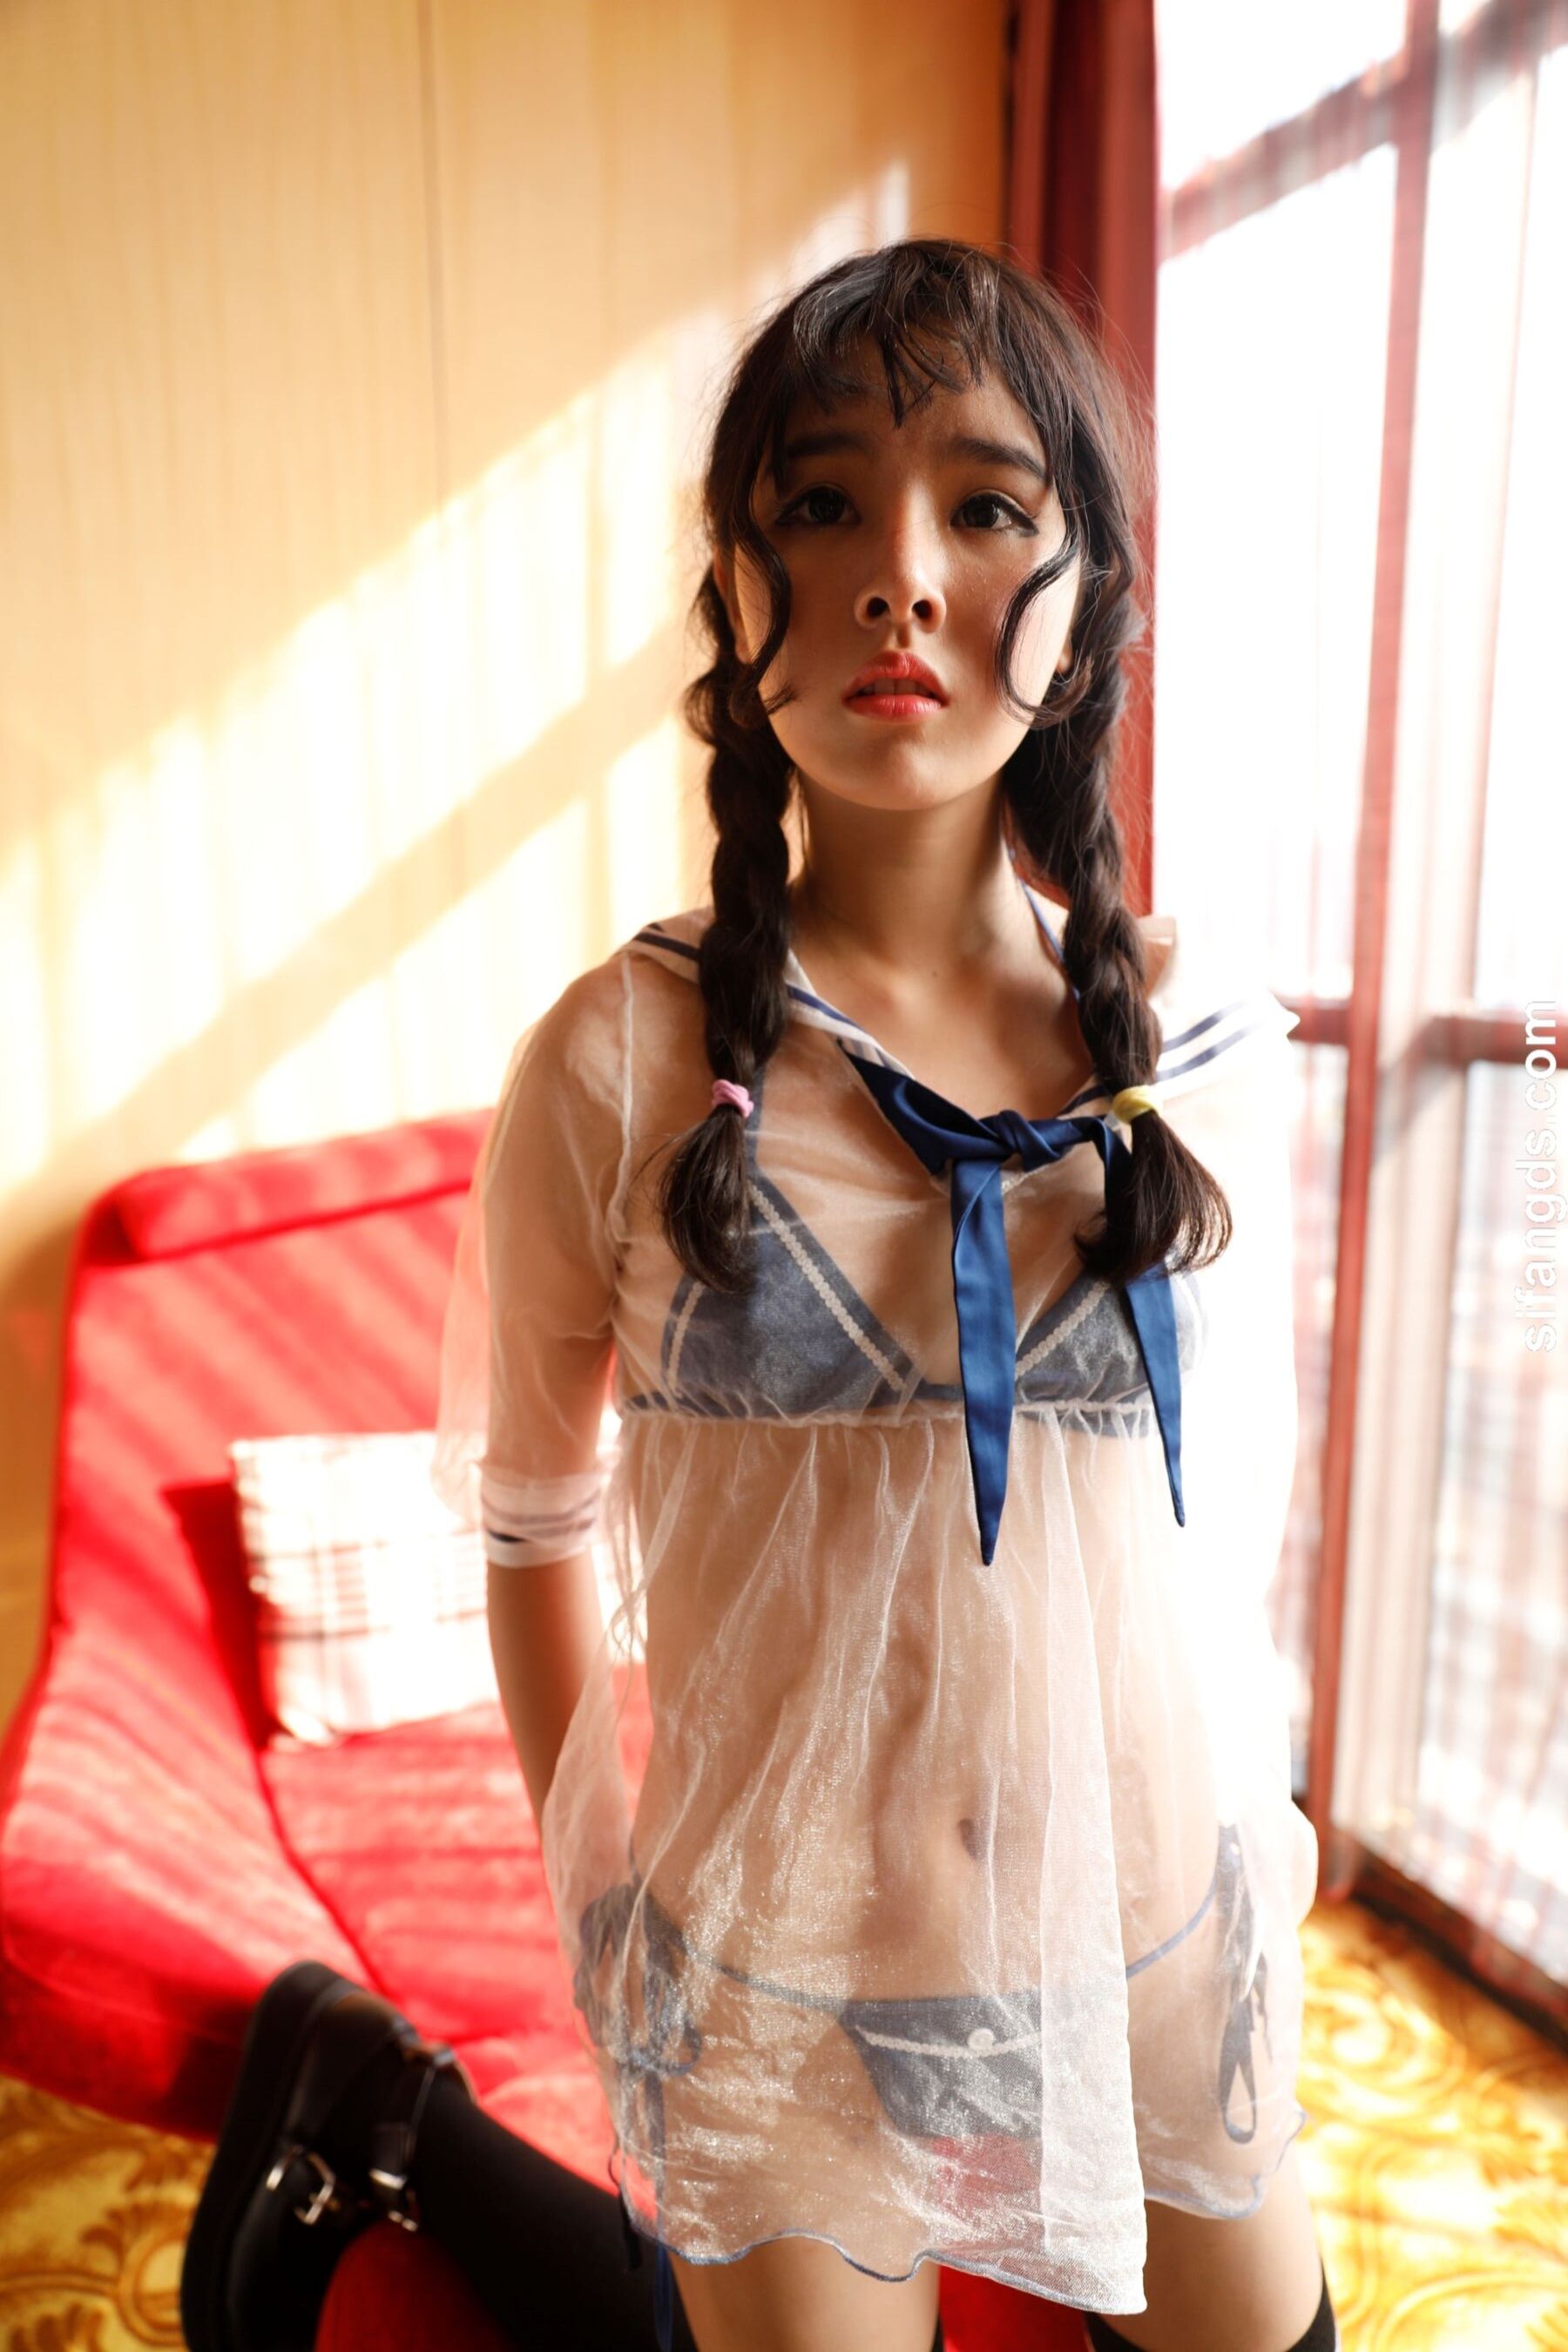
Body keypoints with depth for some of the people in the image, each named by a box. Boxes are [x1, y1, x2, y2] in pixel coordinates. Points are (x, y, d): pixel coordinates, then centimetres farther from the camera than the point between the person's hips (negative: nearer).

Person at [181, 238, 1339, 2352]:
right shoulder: (616, 1066, -18)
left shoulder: (1211, 1034, -10)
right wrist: (600, 1903, 3)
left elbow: (1236, 1478, 2)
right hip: (784, 1993, -3)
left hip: (1176, 1952, 4)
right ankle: (371, 2085, 41)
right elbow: (534, 1516, -4)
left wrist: (1248, 1833, 9)